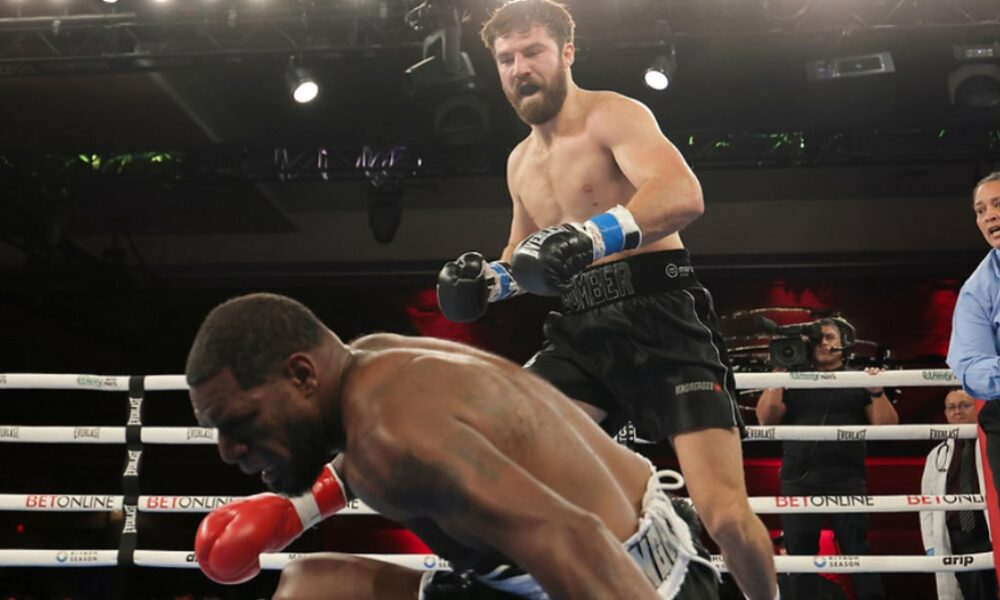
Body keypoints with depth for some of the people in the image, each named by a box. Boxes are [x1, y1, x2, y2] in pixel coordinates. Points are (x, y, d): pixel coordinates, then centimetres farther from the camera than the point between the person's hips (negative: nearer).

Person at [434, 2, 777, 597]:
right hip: (583, 328, 7)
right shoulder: (521, 163, 18)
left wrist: (595, 234, -39)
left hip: (660, 315, -6)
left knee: (724, 512, -14)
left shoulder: (614, 115, -5)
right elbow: (529, 254, 30)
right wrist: (490, 278, 8)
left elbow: (684, 193, -24)